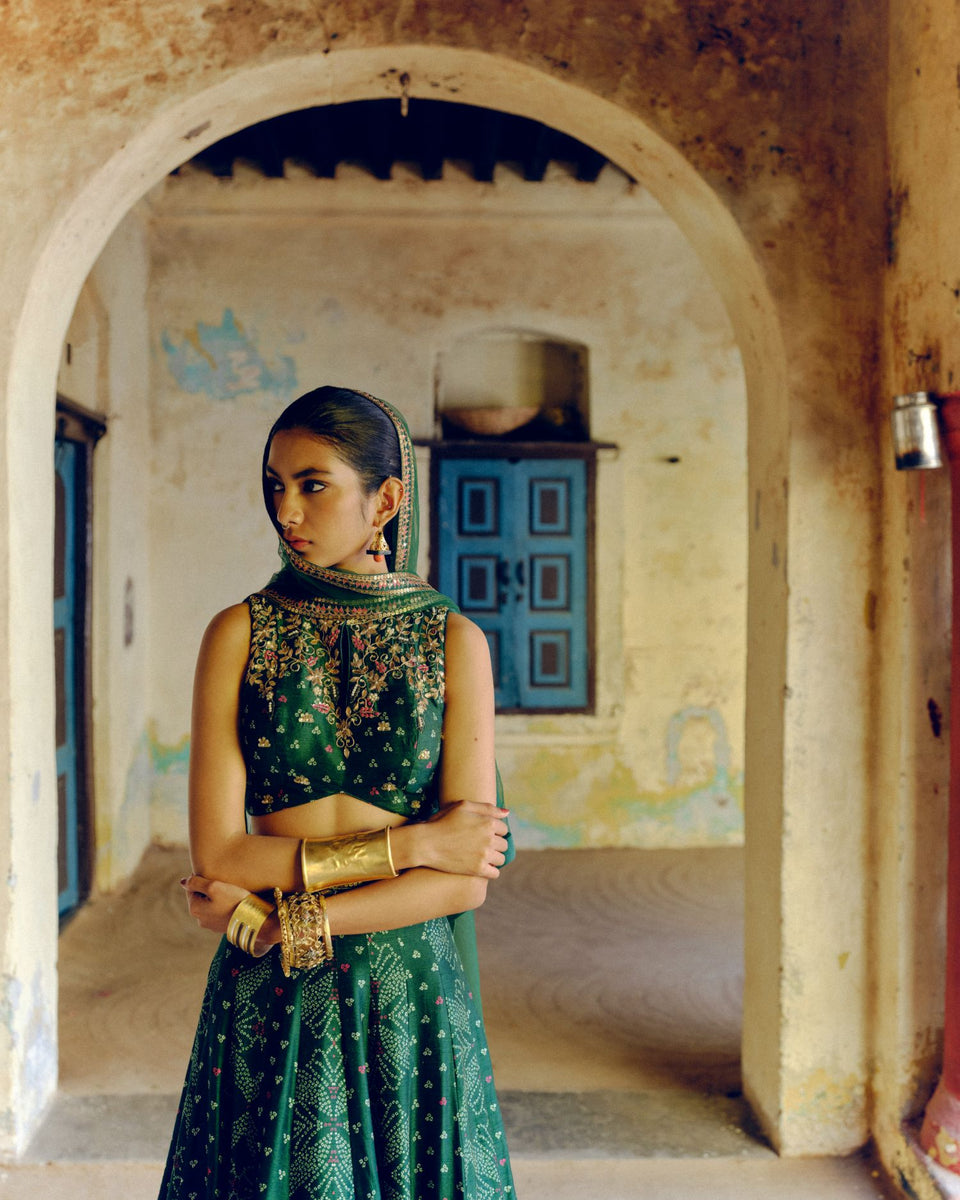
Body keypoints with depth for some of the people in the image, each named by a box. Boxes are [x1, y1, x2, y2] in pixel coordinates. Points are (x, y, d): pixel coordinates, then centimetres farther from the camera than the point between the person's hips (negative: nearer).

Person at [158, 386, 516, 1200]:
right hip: (267, 1005, 0)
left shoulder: (453, 641, -3)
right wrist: (410, 842, -13)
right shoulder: (241, 634, -3)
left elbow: (466, 883, -8)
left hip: (410, 999, 0)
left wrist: (288, 919, -14)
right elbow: (216, 852, -11)